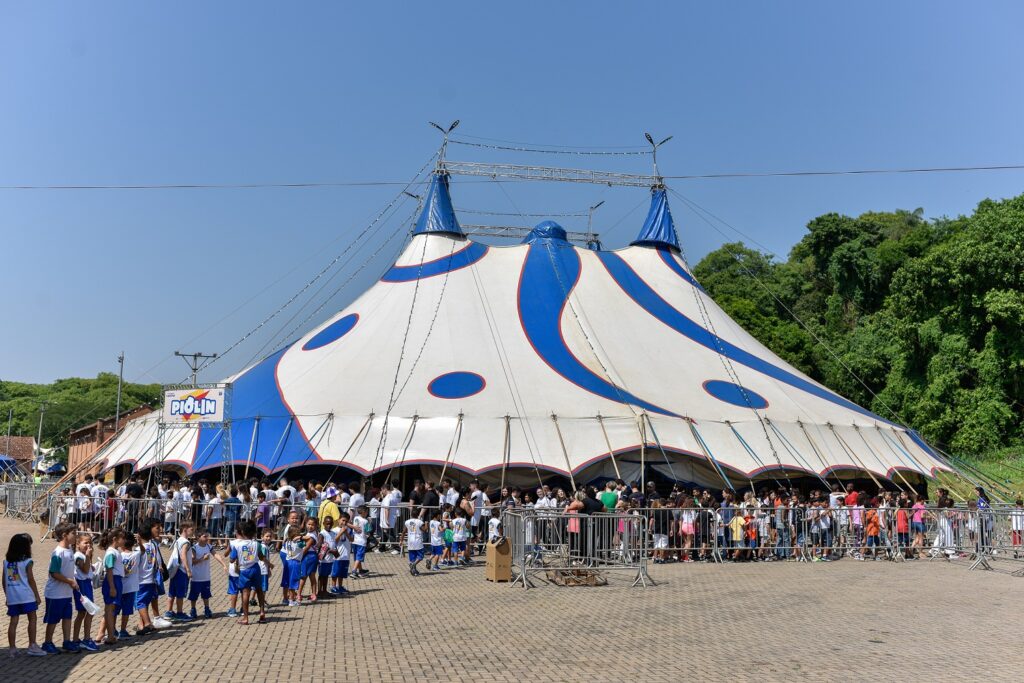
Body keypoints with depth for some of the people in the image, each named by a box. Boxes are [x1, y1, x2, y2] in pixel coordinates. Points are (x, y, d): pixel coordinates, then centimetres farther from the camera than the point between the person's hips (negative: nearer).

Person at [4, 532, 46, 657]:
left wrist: (7, 595, 20)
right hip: (26, 595, -5)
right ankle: (32, 646, 4)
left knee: (14, 621, 8)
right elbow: (31, 580, -7)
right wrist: (37, 595, 1)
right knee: (32, 619, 5)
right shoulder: (27, 561, -8)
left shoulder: (6, 561, 7)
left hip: (12, 596, 5)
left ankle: (12, 648, 10)